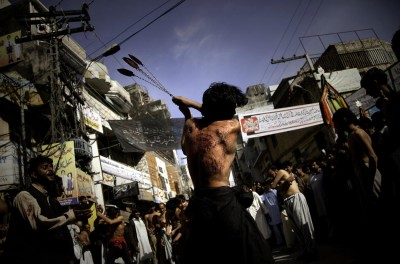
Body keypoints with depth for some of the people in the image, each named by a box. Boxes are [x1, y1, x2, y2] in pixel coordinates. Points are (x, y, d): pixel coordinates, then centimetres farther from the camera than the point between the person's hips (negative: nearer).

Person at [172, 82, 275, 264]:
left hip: (197, 204, 6)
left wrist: (187, 114, 33)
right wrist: (191, 103, 26)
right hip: (223, 201, -6)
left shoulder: (190, 125, 11)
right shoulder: (232, 126, -1)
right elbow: (223, 115, 22)